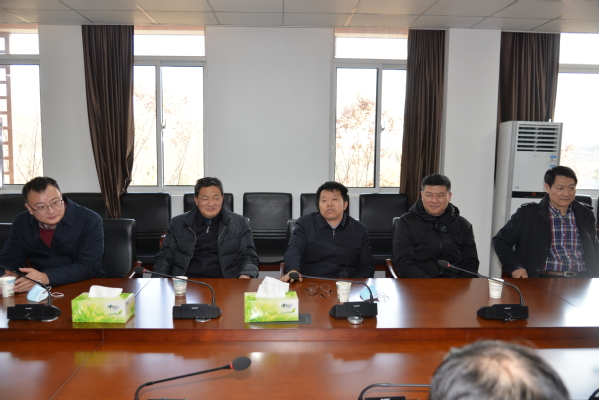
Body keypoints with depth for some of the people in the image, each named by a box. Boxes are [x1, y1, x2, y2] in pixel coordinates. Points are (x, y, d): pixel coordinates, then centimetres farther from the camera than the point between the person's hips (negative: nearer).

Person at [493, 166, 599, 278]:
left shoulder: (586, 215, 17)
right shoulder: (528, 213, 5)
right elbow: (501, 240, 7)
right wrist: (515, 267, -7)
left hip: (580, 282, 4)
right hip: (542, 280, -4)